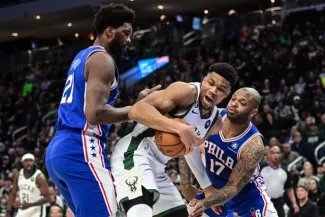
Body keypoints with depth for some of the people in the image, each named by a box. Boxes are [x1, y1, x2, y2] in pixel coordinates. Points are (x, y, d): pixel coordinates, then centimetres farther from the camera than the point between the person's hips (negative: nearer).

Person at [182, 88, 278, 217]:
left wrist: (205, 203, -47)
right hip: (214, 187, 5)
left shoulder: (253, 146, -34)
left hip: (246, 193, -4)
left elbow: (233, 187, -32)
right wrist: (186, 180, -13)